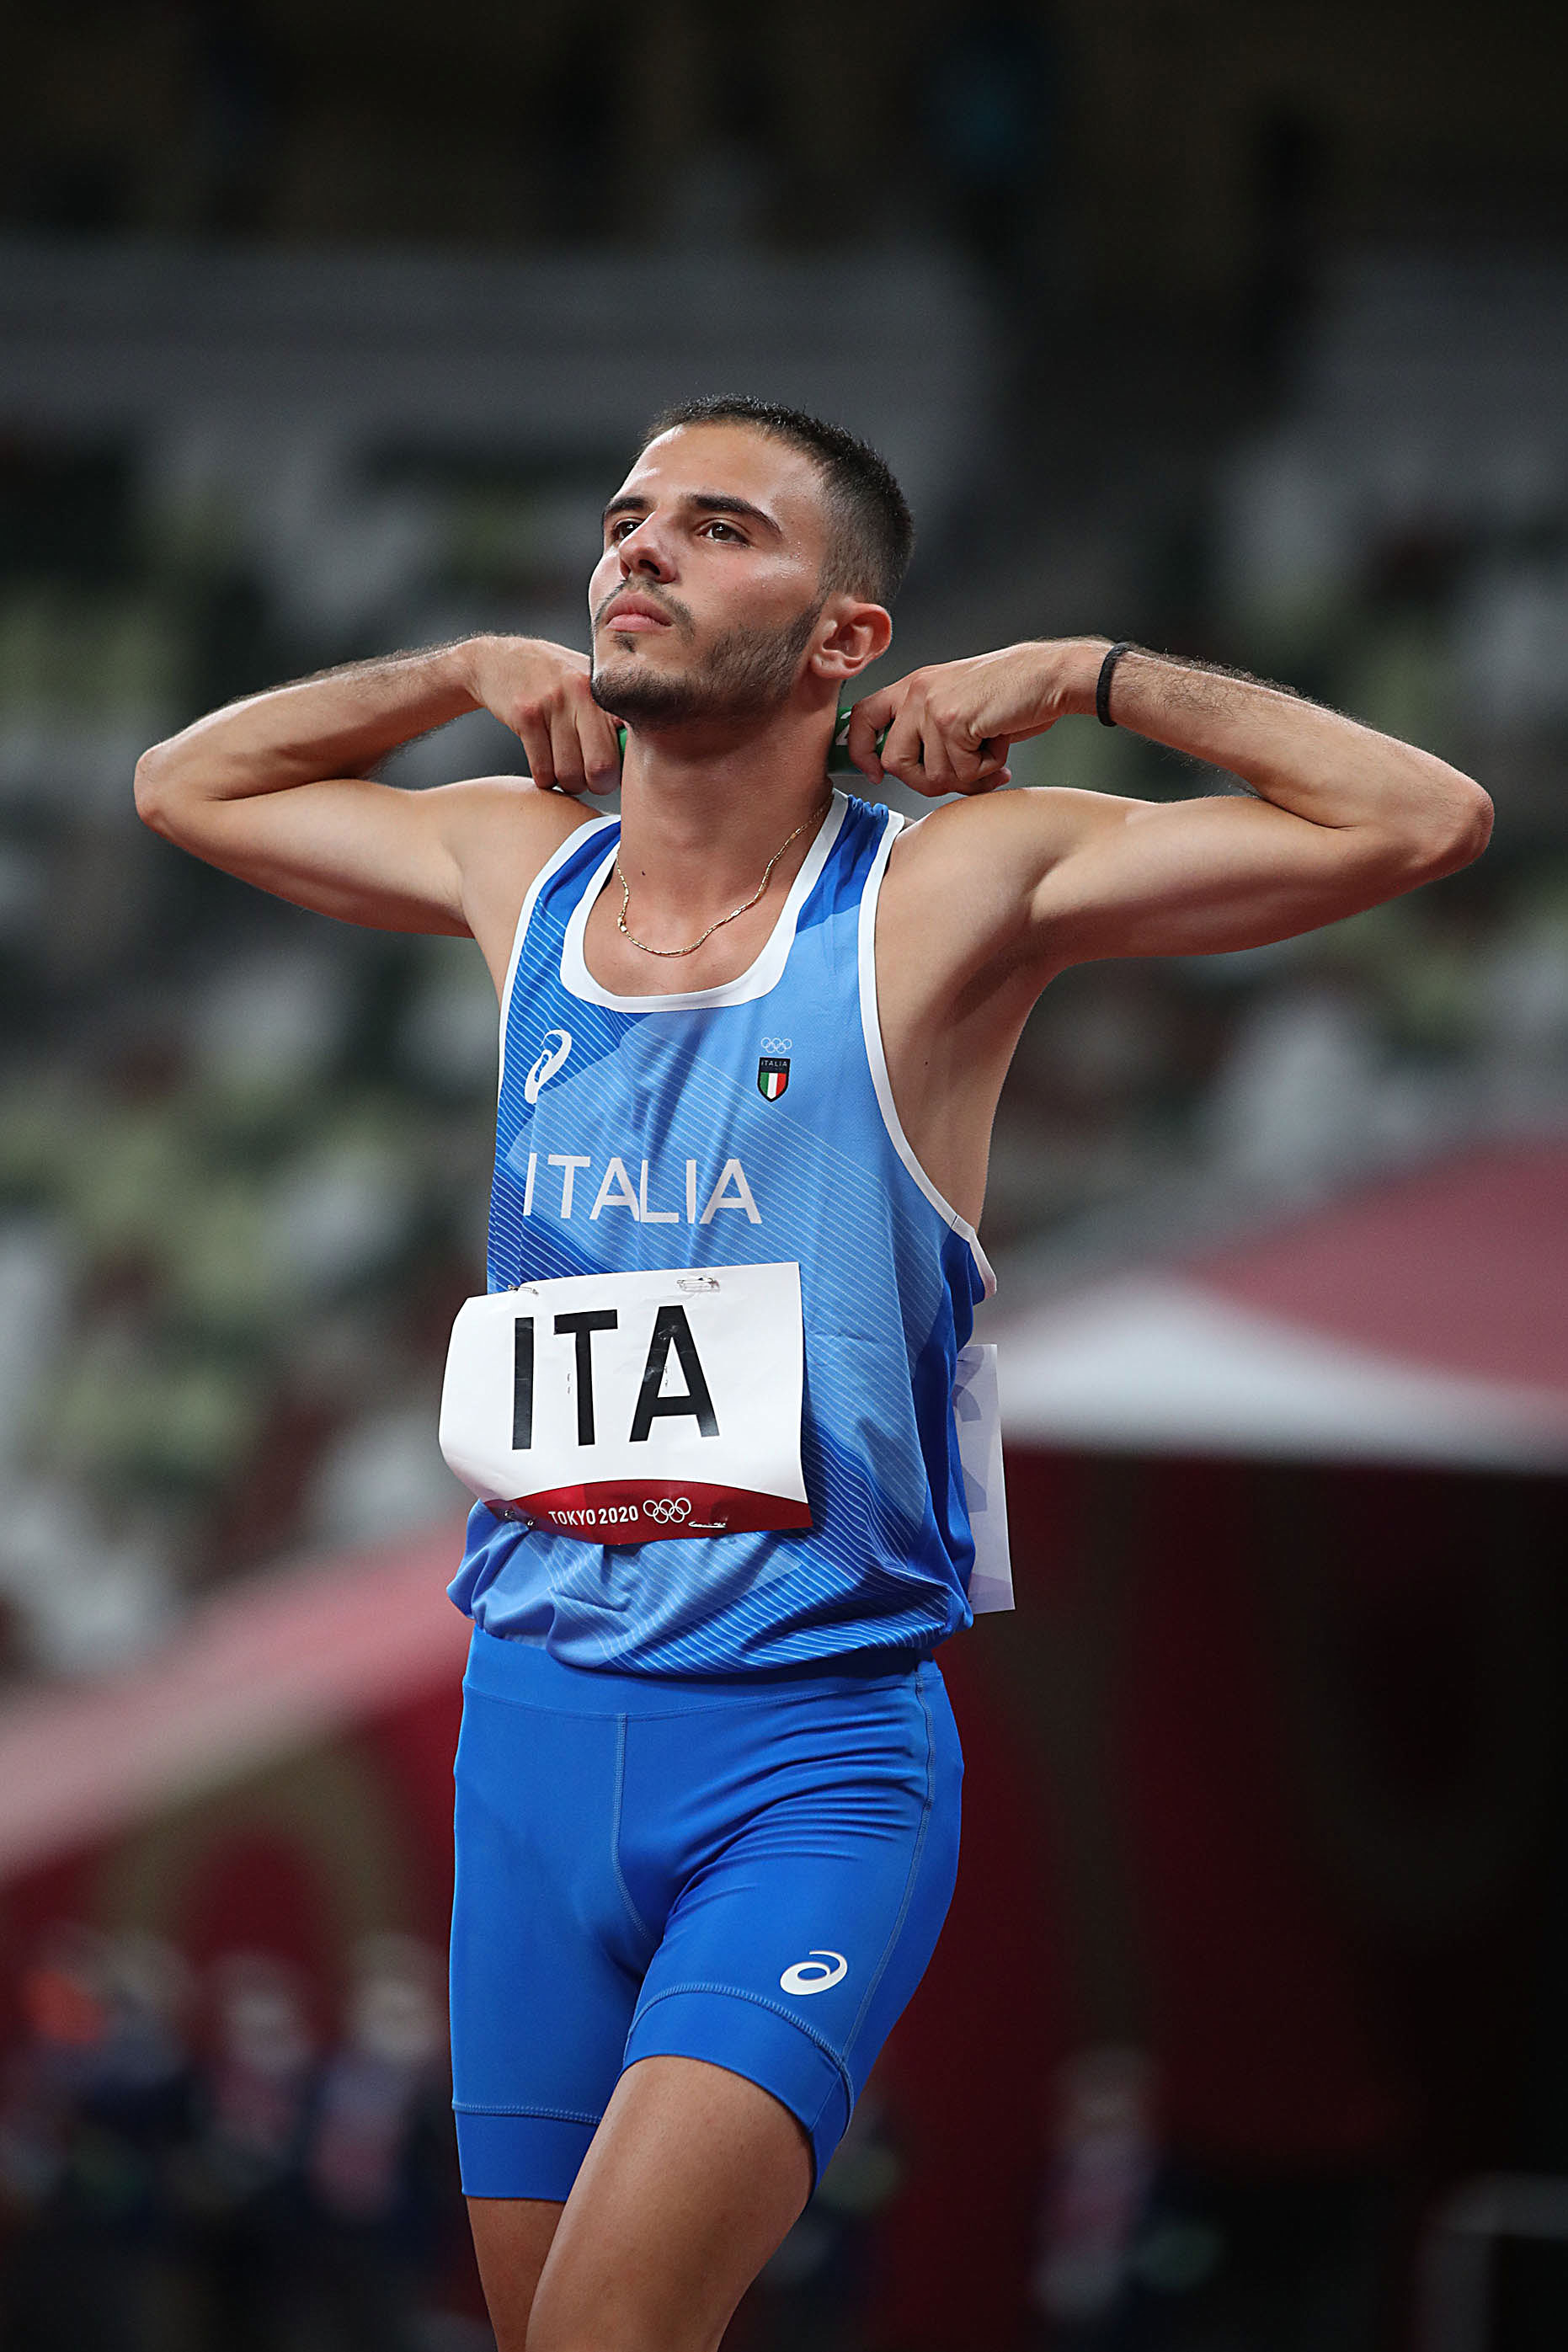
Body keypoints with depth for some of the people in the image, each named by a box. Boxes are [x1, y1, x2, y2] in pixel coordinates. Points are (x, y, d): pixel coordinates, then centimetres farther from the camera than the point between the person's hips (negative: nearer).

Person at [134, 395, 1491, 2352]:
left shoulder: (945, 897, -5)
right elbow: (181, 782, 27)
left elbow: (1427, 819, -9)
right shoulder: (520, 872, 9)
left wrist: (1091, 679, -4)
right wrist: (470, 673, 15)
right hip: (534, 1727, 5)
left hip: (816, 1746, -5)